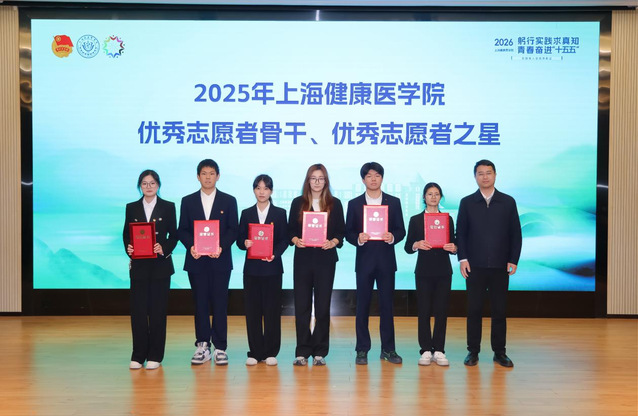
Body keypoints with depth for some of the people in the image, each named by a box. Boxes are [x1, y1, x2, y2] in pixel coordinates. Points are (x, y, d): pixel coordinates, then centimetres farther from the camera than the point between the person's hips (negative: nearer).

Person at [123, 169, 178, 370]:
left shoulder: (168, 207, 4)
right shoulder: (132, 208, 9)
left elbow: (174, 235, 3)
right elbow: (126, 234, 9)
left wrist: (164, 249, -15)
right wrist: (128, 248, -11)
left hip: (160, 265, -1)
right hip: (138, 265, 2)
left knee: (158, 310, 2)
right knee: (138, 310, 1)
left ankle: (155, 355, 11)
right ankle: (138, 355, 10)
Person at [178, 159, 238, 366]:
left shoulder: (228, 201, 7)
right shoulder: (188, 201, 10)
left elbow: (233, 229, 2)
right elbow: (182, 230, 6)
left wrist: (222, 246, -15)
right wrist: (191, 246, -12)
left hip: (220, 260, -1)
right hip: (196, 260, 1)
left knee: (220, 303, 0)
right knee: (200, 302, 4)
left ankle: (220, 348, 6)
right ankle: (202, 346, 12)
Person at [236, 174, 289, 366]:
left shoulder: (280, 213, 6)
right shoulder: (247, 213, 10)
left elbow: (284, 240, 1)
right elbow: (240, 239, 7)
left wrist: (275, 254, -17)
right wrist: (245, 243, -16)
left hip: (272, 266, -1)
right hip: (251, 266, 2)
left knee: (272, 310, 1)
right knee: (252, 310, 3)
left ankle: (270, 352, 9)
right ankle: (255, 352, 12)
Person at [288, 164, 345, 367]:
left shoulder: (334, 204, 7)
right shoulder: (298, 203, 8)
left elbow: (341, 232, 6)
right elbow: (290, 230, 7)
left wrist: (333, 242, -12)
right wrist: (295, 240, -12)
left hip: (326, 260, 0)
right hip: (303, 259, 0)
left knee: (323, 306, 3)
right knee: (302, 306, 0)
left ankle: (319, 352, 11)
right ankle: (302, 352, 8)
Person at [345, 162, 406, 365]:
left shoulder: (393, 202, 7)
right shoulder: (354, 204, 6)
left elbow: (401, 230, 5)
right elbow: (348, 233, 4)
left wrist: (392, 237, -16)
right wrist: (358, 239, -17)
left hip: (386, 260, 1)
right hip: (364, 260, 0)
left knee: (387, 305, 5)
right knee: (362, 306, 3)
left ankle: (388, 349, 14)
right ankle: (362, 350, 11)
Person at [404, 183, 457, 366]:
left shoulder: (447, 219, 10)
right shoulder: (416, 220, 5)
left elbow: (453, 246, 10)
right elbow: (408, 247, 2)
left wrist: (453, 248, -12)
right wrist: (417, 245, -19)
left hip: (443, 271, 1)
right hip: (424, 270, -1)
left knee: (441, 311, 0)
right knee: (424, 311, -2)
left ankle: (439, 351, 9)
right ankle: (426, 350, 7)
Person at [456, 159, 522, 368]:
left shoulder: (508, 202, 6)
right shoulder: (467, 202, 5)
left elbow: (515, 233, 5)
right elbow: (460, 233, 4)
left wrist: (513, 260, -2)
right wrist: (462, 259, -6)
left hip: (500, 266, 0)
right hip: (475, 266, 0)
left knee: (499, 310, 5)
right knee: (474, 310, 3)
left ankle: (499, 352, 15)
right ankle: (473, 351, 12)